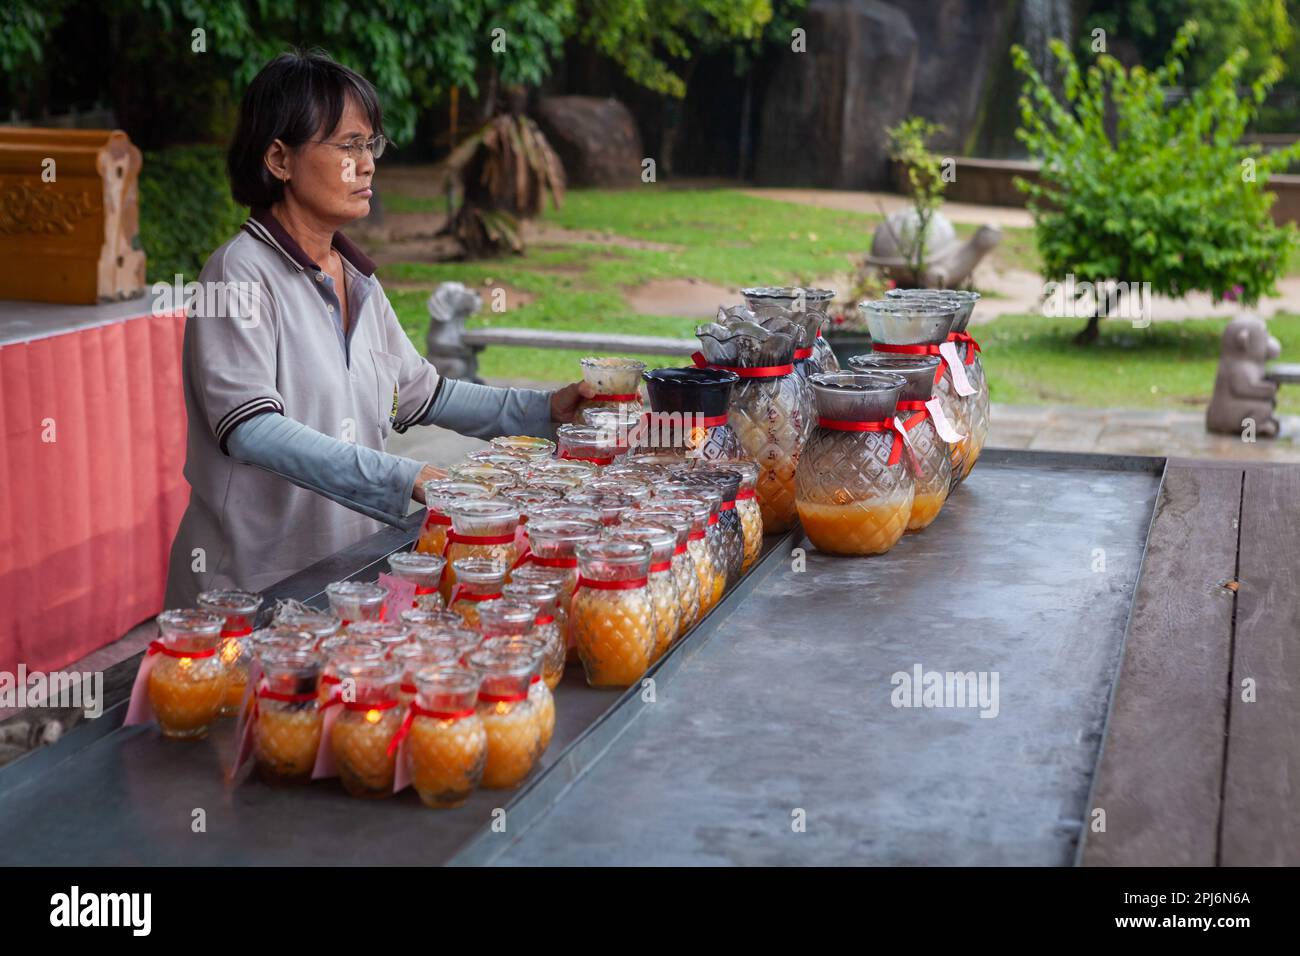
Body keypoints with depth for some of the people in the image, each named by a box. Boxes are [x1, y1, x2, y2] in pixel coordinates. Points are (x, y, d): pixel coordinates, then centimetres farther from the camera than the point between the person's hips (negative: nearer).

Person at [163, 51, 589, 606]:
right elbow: (251, 427, -25)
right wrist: (405, 478, -32)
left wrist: (545, 409, 11)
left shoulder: (356, 278, 11)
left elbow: (418, 393, 21)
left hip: (346, 571, 7)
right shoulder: (242, 274, -13)